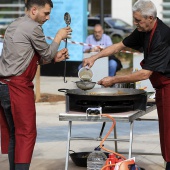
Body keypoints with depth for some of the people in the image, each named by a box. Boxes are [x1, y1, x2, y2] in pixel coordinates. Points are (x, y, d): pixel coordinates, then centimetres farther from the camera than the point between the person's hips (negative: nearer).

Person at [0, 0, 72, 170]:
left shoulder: (14, 26, 18)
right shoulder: (33, 28, -11)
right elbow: (46, 55, 0)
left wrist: (54, 57, 15)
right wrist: (59, 37, 13)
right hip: (18, 86, -9)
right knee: (26, 133, -7)